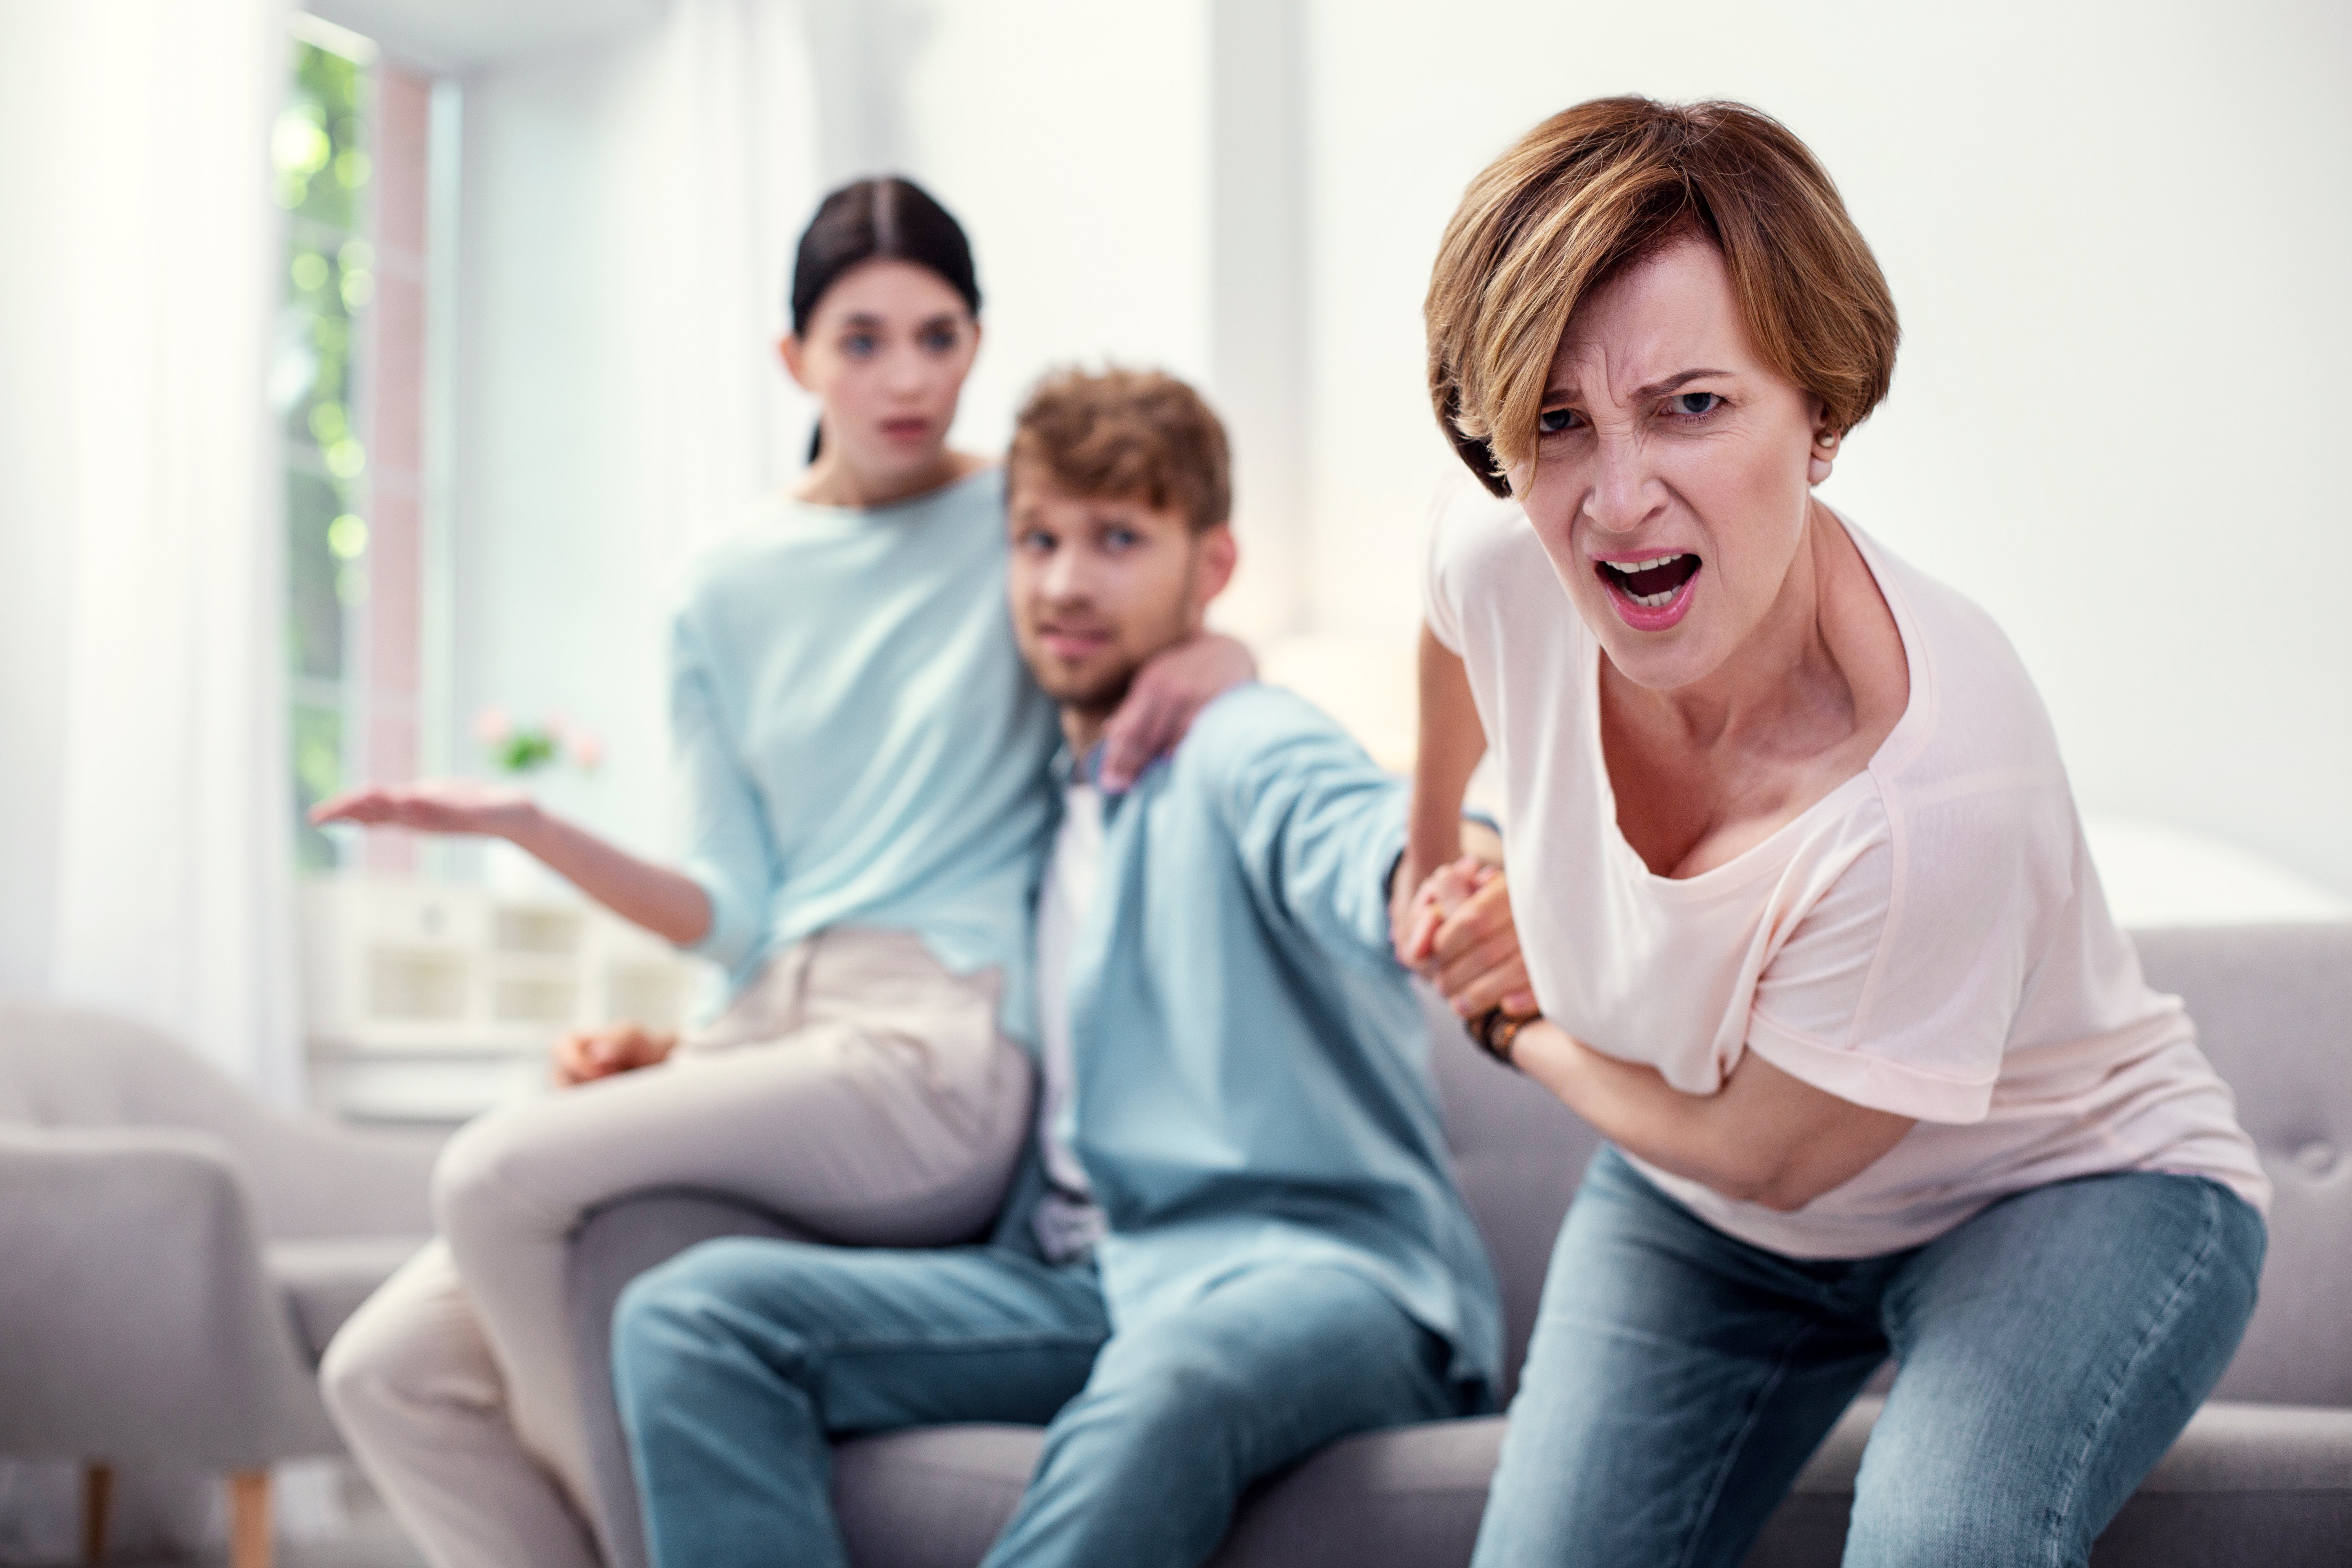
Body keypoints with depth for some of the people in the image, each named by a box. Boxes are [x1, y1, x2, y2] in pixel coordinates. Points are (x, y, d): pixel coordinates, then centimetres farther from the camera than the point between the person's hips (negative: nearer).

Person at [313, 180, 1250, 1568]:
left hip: (939, 1055, -5)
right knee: (388, 1375, -5)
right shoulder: (729, 596, 14)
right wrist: (530, 828, -3)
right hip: (772, 1035, 6)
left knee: (499, 1173, -25)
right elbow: (742, 911, 10)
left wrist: (1219, 655, -11)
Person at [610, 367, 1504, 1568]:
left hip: (1311, 1266, -7)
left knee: (1170, 1382, -41)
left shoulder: (1245, 747, 0)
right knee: (691, 1311, -13)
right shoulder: (1038, 802, 23)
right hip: (1078, 1284, 7)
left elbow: (1347, 846, -24)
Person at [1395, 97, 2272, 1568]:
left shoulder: (1934, 785, -38)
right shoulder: (1501, 559, -23)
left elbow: (1767, 1156, -21)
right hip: (1699, 1210, 5)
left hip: (2060, 1191, -4)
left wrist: (1519, 1020, -4)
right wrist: (1431, 855, 23)